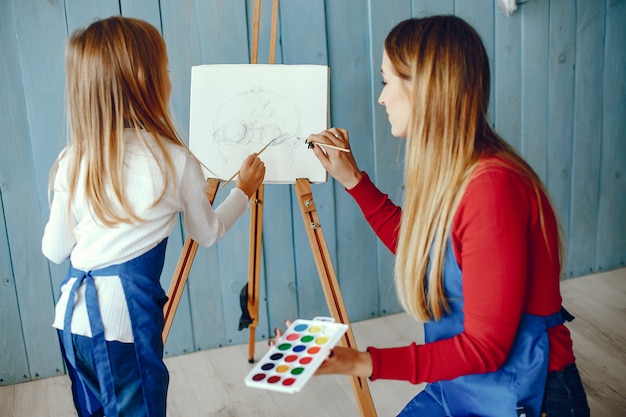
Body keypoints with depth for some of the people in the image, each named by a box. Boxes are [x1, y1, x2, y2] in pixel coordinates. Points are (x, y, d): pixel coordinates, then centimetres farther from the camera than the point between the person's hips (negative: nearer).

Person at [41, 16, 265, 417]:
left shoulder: (74, 160, -1)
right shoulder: (176, 160, -9)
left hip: (72, 314, 4)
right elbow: (208, 233, 8)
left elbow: (54, 249, 6)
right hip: (126, 315, -4)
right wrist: (243, 190, 24)